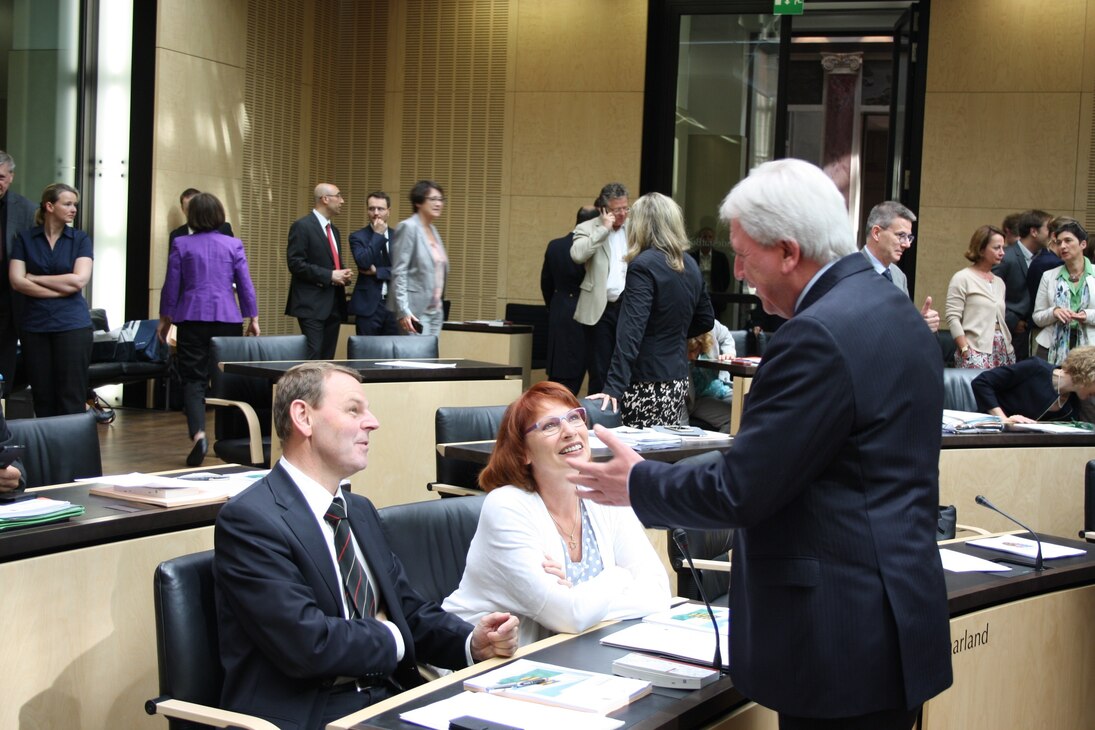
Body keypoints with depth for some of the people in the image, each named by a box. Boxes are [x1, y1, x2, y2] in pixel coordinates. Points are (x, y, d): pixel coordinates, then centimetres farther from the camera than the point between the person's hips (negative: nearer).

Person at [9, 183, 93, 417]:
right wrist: (62, 289, -8)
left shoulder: (80, 239, 5)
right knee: (42, 397, 3)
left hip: (72, 325, -1)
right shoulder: (25, 239, 6)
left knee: (71, 398, -4)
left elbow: (79, 280, -7)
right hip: (34, 326, 1)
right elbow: (17, 282, -4)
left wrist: (35, 278, -3)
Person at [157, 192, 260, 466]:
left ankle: (198, 432, -23)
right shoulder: (233, 245, 3)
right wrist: (253, 317, 12)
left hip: (192, 319, -1)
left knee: (193, 379, -1)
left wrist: (165, 318, 16)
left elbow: (171, 286, 4)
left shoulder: (181, 245, 1)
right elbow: (245, 285, 3)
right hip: (227, 318, 1)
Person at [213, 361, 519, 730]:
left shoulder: (360, 510, 17)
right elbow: (307, 644, -19)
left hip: (390, 696, 8)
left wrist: (474, 641, -3)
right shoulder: (249, 519, -11)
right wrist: (391, 637, -4)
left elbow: (410, 610, 17)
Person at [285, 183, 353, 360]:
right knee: (313, 358, -13)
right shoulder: (302, 226, -7)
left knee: (327, 358, 6)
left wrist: (342, 275, 4)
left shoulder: (333, 230, 19)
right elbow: (295, 264, -15)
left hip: (334, 304, 8)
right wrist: (329, 276, -17)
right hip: (312, 305, -8)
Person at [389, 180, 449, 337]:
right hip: (415, 312, -8)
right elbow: (398, 272, -14)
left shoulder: (433, 230, 16)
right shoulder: (408, 227, -8)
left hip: (435, 311, 8)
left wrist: (439, 304, 16)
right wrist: (403, 311, -21)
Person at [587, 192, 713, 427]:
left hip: (648, 383, -7)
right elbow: (706, 320, 21)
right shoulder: (690, 265, 10)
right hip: (678, 380, 8)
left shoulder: (643, 265, -13)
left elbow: (631, 331, -20)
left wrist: (614, 386, -23)